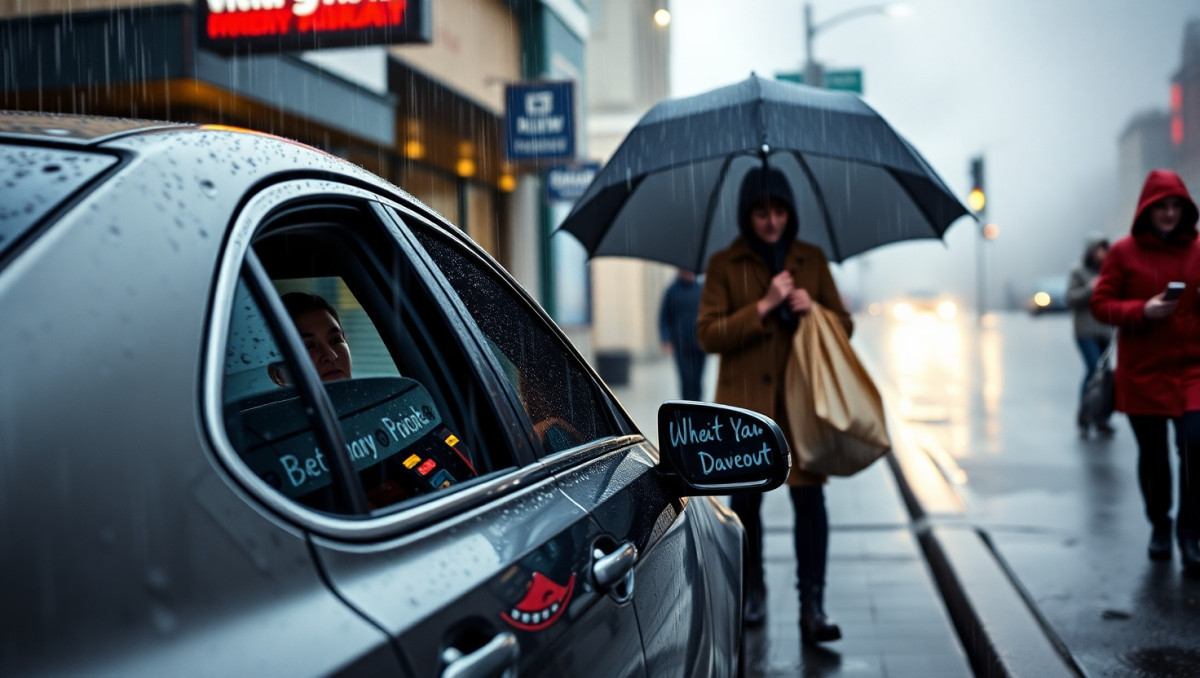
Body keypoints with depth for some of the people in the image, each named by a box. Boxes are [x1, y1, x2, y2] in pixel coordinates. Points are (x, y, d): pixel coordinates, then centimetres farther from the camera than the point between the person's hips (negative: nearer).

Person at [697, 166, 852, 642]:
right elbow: (708, 335, -5)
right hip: (745, 400, 0)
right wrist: (764, 306, -14)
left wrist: (814, 310, -9)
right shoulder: (724, 264, 3)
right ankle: (752, 593, 28)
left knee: (809, 498, -8)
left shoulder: (811, 259, 9)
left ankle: (812, 609, -4)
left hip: (801, 400, 1)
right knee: (745, 499, 8)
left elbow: (844, 326, 12)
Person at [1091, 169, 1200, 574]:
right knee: (1152, 454, 10)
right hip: (1143, 371, -1)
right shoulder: (1124, 252, 0)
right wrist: (1142, 311, -16)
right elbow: (1100, 304, -1)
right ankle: (1159, 526, 32)